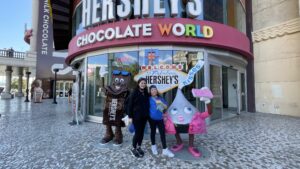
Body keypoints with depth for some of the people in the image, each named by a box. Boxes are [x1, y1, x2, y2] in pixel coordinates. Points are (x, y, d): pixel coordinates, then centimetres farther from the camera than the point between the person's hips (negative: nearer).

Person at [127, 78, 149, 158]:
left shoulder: (146, 93, 7)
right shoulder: (134, 92, -8)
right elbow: (130, 104, -9)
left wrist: (147, 114, 8)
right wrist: (130, 116, -12)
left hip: (144, 116, 5)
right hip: (136, 116, -5)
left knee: (142, 132, 12)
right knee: (137, 132, 0)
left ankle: (139, 147, 30)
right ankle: (133, 149, 19)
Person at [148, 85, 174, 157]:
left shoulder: (160, 98, 6)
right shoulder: (149, 99, -6)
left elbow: (166, 107, 4)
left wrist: (161, 103, -11)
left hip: (160, 118, 3)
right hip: (152, 118, -3)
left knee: (162, 133, 2)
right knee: (153, 132, 13)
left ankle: (165, 150, 12)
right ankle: (153, 146, 35)